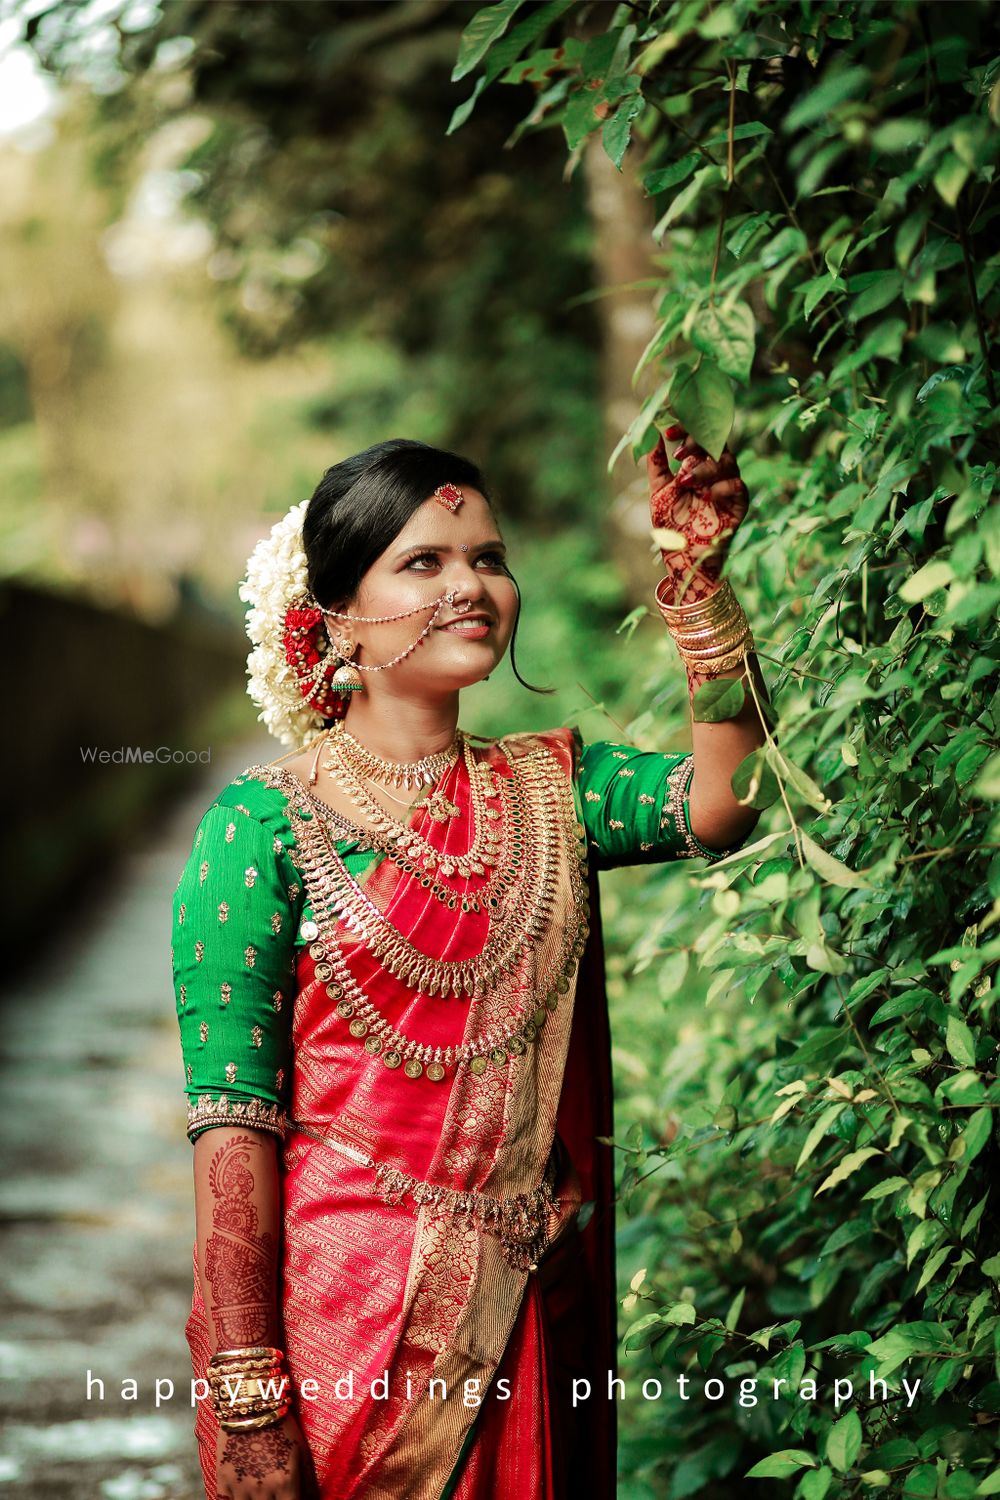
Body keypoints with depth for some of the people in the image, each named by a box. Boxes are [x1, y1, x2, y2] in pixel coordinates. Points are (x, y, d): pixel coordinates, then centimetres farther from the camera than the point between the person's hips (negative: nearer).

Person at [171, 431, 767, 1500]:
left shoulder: (551, 785, 7)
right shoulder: (266, 823, -7)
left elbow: (717, 806, -13)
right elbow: (233, 1125, -12)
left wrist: (699, 576, -20)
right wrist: (248, 1401, -16)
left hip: (538, 1311, 4)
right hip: (351, 1319, -4)